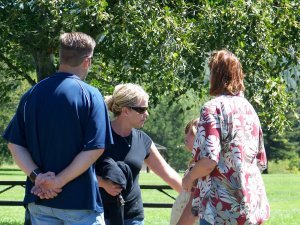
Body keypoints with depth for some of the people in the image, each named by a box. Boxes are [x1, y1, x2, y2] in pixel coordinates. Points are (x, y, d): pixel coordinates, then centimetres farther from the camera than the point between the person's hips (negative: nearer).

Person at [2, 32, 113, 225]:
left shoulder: (32, 95, 6)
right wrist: (58, 182, -14)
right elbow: (94, 148, -17)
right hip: (80, 201, -4)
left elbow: (15, 144, 2)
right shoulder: (90, 95, -9)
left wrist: (36, 176, -8)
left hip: (39, 200, 5)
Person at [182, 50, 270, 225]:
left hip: (223, 208, -7)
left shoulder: (214, 107, -10)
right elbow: (261, 161, 17)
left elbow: (209, 160, -19)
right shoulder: (248, 108, 12)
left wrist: (189, 178, -2)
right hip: (253, 204, 7)